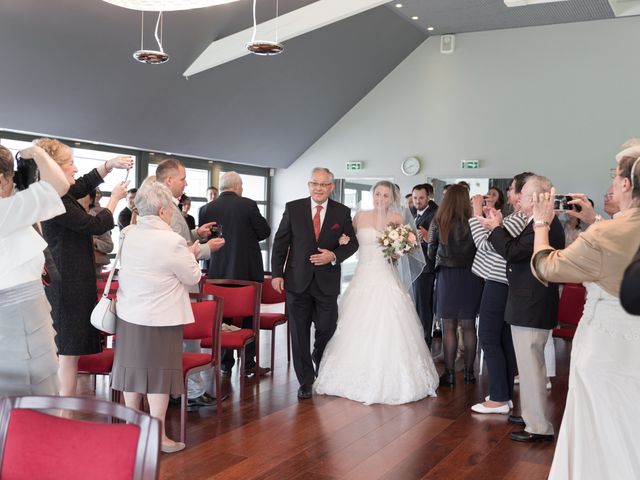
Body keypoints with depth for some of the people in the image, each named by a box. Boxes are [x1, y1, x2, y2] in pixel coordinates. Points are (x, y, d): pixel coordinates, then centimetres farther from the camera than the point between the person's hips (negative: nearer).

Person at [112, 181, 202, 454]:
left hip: (128, 314, 6)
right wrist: (191, 255, 10)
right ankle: (157, 435, 7)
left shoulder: (128, 235, 1)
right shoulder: (173, 241, -19)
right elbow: (192, 278, -7)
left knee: (133, 367, 14)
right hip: (160, 318, -6)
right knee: (159, 372, 2)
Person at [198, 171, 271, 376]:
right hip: (247, 270, -2)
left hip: (219, 272, 3)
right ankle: (248, 363, 13)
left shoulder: (207, 209, -2)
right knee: (248, 317, 8)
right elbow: (265, 231, -1)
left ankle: (226, 364, 16)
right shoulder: (248, 205, -9)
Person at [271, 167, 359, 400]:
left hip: (327, 282, 1)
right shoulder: (293, 208, 0)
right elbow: (280, 242, 2)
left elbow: (352, 243, 6)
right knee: (299, 333, 6)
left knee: (327, 328, 7)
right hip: (297, 280, 0)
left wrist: (334, 256, -13)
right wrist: (277, 273, -4)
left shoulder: (342, 212, 2)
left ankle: (318, 359, 41)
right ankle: (305, 380, 19)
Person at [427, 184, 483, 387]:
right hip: (471, 277, 1)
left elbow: (431, 254, 0)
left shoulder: (438, 223, -5)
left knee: (448, 327, 6)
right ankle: (469, 371, 17)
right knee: (469, 326, 11)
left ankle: (449, 373, 7)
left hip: (446, 276, -1)